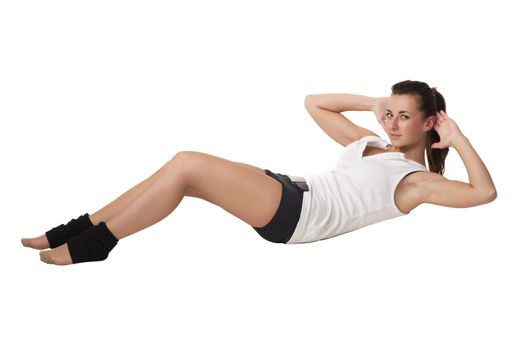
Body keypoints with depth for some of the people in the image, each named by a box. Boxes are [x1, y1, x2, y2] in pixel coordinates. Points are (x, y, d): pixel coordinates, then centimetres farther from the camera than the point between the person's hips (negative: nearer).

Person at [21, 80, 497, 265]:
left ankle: (90, 245, -13)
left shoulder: (414, 179, 5)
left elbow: (484, 192, -10)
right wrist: (371, 103, 24)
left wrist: (459, 139, -4)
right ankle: (76, 231, -6)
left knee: (187, 164, -22)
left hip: (298, 213, -8)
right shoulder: (370, 143, 27)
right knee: (183, 166, -11)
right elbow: (314, 103, 32)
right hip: (289, 192, 8)